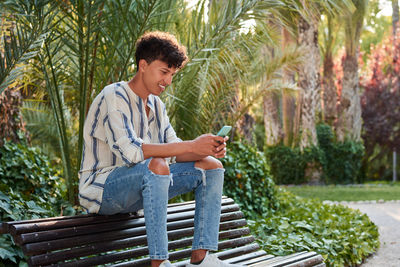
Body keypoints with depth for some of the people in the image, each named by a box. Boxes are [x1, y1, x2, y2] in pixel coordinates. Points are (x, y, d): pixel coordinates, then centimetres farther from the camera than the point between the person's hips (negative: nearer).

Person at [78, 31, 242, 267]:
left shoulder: (156, 105, 11)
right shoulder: (114, 97, -16)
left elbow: (174, 152, 6)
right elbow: (129, 151, -31)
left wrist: (208, 149, -16)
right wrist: (192, 146, -33)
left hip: (144, 186, 9)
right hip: (101, 188, -8)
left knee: (212, 166, -2)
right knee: (156, 165, -38)